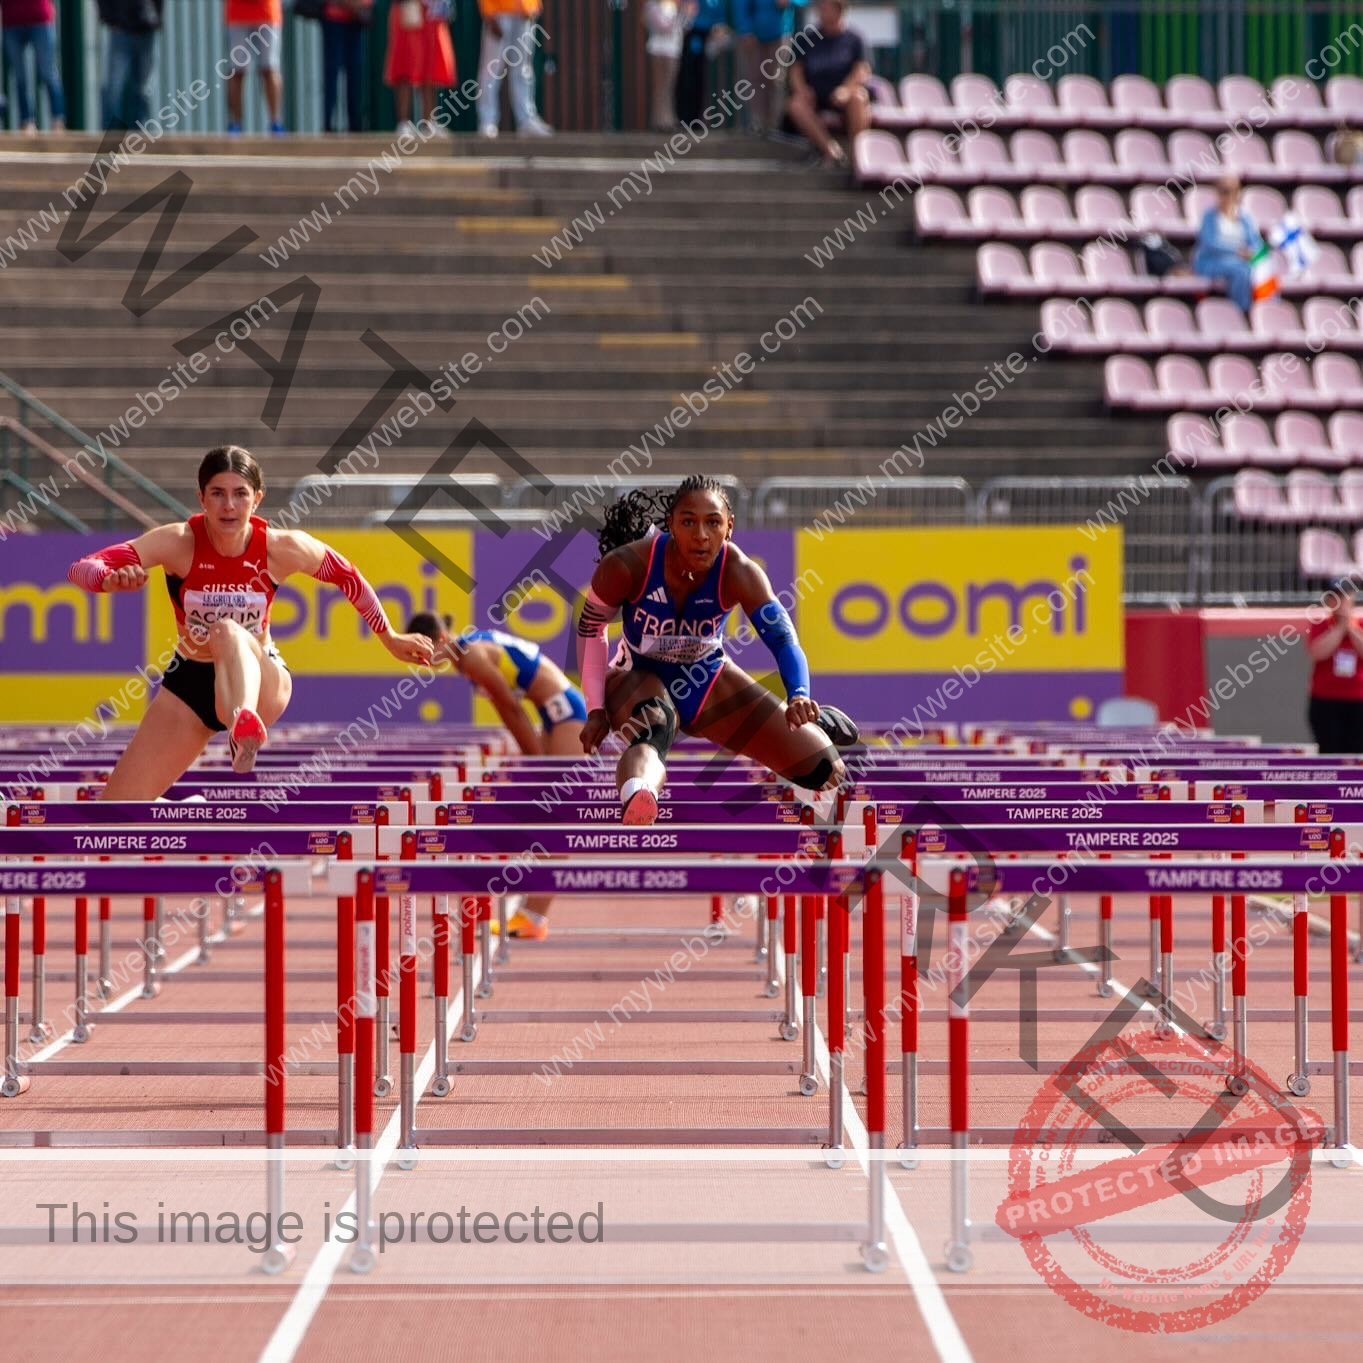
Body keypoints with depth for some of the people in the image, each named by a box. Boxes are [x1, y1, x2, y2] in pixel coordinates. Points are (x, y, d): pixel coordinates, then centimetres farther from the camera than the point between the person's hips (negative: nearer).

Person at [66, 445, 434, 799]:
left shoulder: (282, 549, -15)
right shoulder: (179, 542, -19)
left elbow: (349, 579, 5)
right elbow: (81, 569, -26)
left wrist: (390, 639, 15)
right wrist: (112, 579, -49)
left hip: (261, 681, -2)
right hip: (190, 681, 2)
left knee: (227, 632, -40)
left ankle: (244, 726, -68)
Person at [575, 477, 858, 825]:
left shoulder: (738, 573, -26)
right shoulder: (627, 565, -28)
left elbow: (784, 640, -36)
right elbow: (591, 627, -10)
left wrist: (799, 697, -56)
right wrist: (596, 710, -12)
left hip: (709, 682, 2)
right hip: (640, 676, -2)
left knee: (824, 771, -2)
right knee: (653, 730, -42)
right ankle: (636, 802, -76)